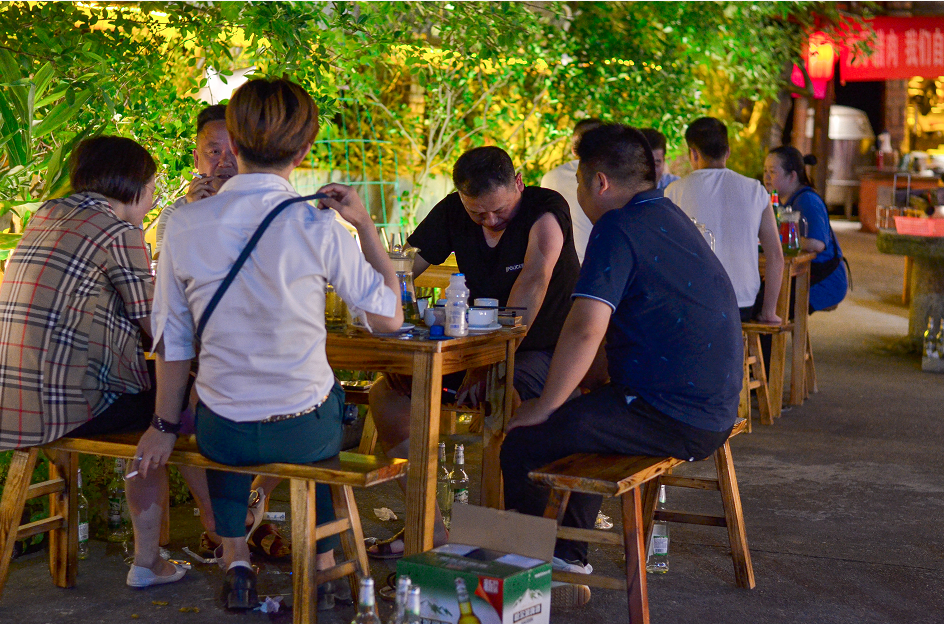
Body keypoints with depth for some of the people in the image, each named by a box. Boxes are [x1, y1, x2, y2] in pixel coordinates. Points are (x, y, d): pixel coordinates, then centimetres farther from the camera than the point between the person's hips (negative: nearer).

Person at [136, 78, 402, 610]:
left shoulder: (183, 224, -10)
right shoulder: (319, 228, -17)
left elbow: (173, 340, -1)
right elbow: (390, 316, -7)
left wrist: (166, 426, 11)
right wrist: (366, 225, -2)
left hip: (222, 435, 2)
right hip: (305, 433, -1)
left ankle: (236, 560, 31)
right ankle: (324, 562, 42)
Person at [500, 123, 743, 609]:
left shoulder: (619, 228, -14)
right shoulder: (671, 217, 18)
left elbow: (585, 329, -24)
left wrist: (542, 409, -12)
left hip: (669, 420, -10)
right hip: (713, 414, 10)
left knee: (523, 445, -5)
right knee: (577, 424, 30)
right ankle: (567, 561, 28)